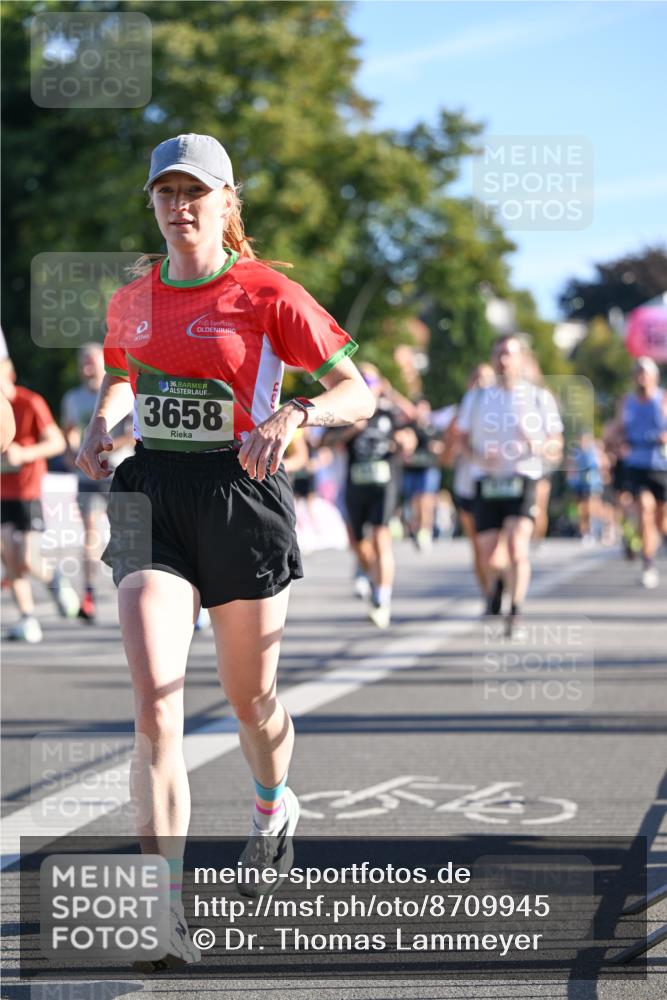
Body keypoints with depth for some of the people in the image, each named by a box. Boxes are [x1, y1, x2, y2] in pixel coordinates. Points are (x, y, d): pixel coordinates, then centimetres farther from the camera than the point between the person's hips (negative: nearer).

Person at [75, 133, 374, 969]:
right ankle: (167, 914, -16)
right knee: (154, 704, -14)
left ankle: (273, 810, 49)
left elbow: (358, 394, -5)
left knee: (249, 697, 13)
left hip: (241, 495, -2)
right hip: (151, 500, 2)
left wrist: (293, 415, -24)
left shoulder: (268, 295, -5)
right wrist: (101, 423, 6)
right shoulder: (131, 299, 8)